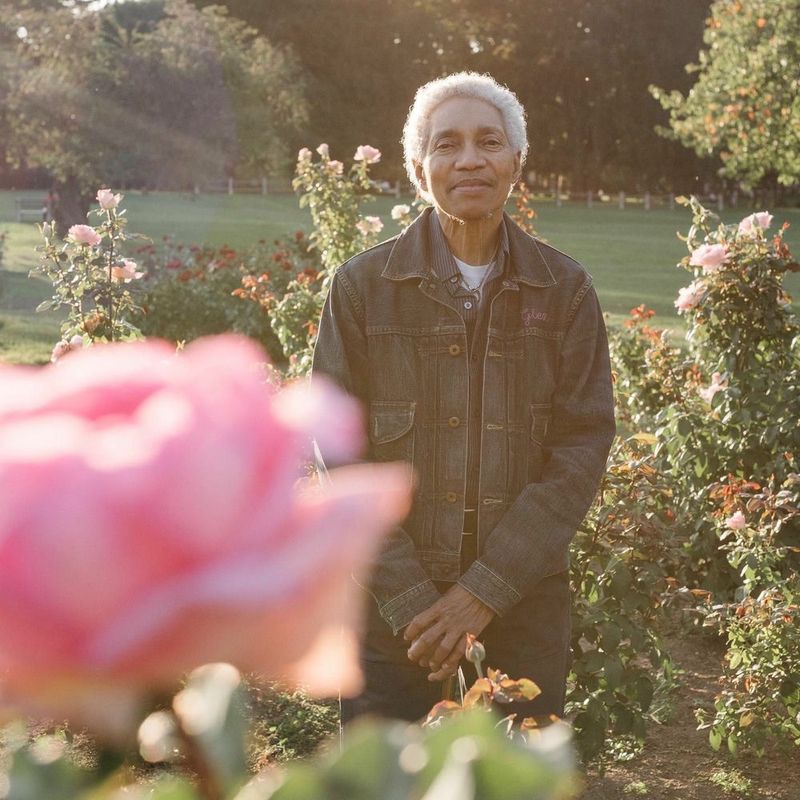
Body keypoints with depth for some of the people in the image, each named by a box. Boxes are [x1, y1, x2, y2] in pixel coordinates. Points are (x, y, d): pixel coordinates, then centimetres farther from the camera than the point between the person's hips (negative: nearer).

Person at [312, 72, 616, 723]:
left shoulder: (564, 291, 3)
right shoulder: (363, 287, -1)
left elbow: (583, 448, -3)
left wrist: (487, 589, -12)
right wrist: (410, 598, -13)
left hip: (524, 605, 1)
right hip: (389, 610, -1)